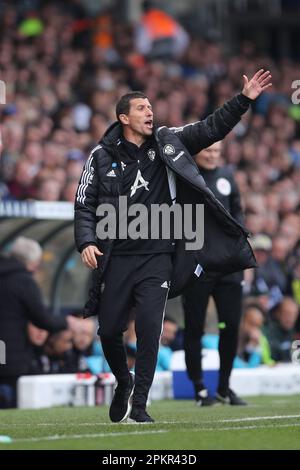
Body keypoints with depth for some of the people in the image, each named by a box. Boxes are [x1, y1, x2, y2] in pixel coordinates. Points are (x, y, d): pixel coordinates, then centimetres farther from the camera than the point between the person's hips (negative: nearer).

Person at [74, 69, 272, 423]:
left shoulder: (168, 142, 6)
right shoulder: (102, 156, 1)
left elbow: (211, 129, 4)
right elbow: (84, 204, 2)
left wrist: (244, 100, -7)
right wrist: (86, 242, -12)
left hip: (157, 257, 0)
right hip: (116, 258, 0)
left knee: (149, 328, -11)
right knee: (109, 330, 5)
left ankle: (138, 404, -3)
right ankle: (124, 383, 35)